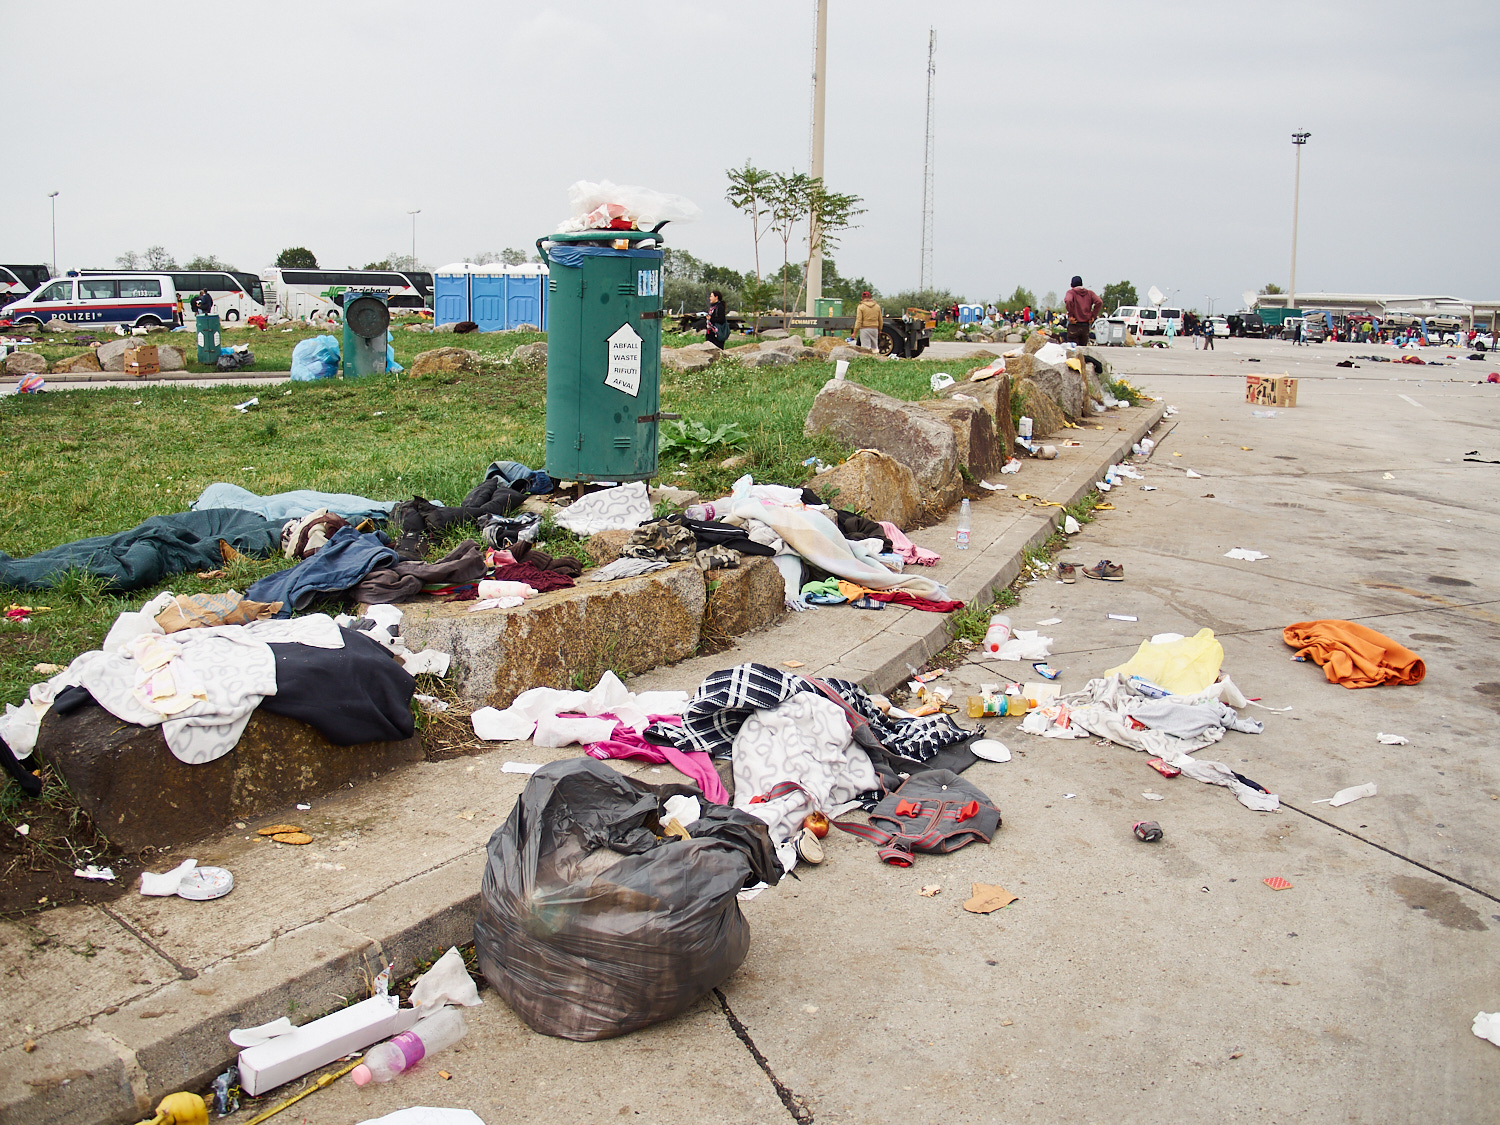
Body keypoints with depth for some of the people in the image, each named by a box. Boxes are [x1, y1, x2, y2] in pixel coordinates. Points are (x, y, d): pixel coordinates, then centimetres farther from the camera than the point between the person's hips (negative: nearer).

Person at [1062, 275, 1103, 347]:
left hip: (1074, 325, -4)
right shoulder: (1090, 293, 10)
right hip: (1086, 326, 4)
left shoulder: (1071, 292, -1)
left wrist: (1070, 315, -14)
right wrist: (1093, 316, 0)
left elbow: (1068, 301, -23)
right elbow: (1099, 302, -5)